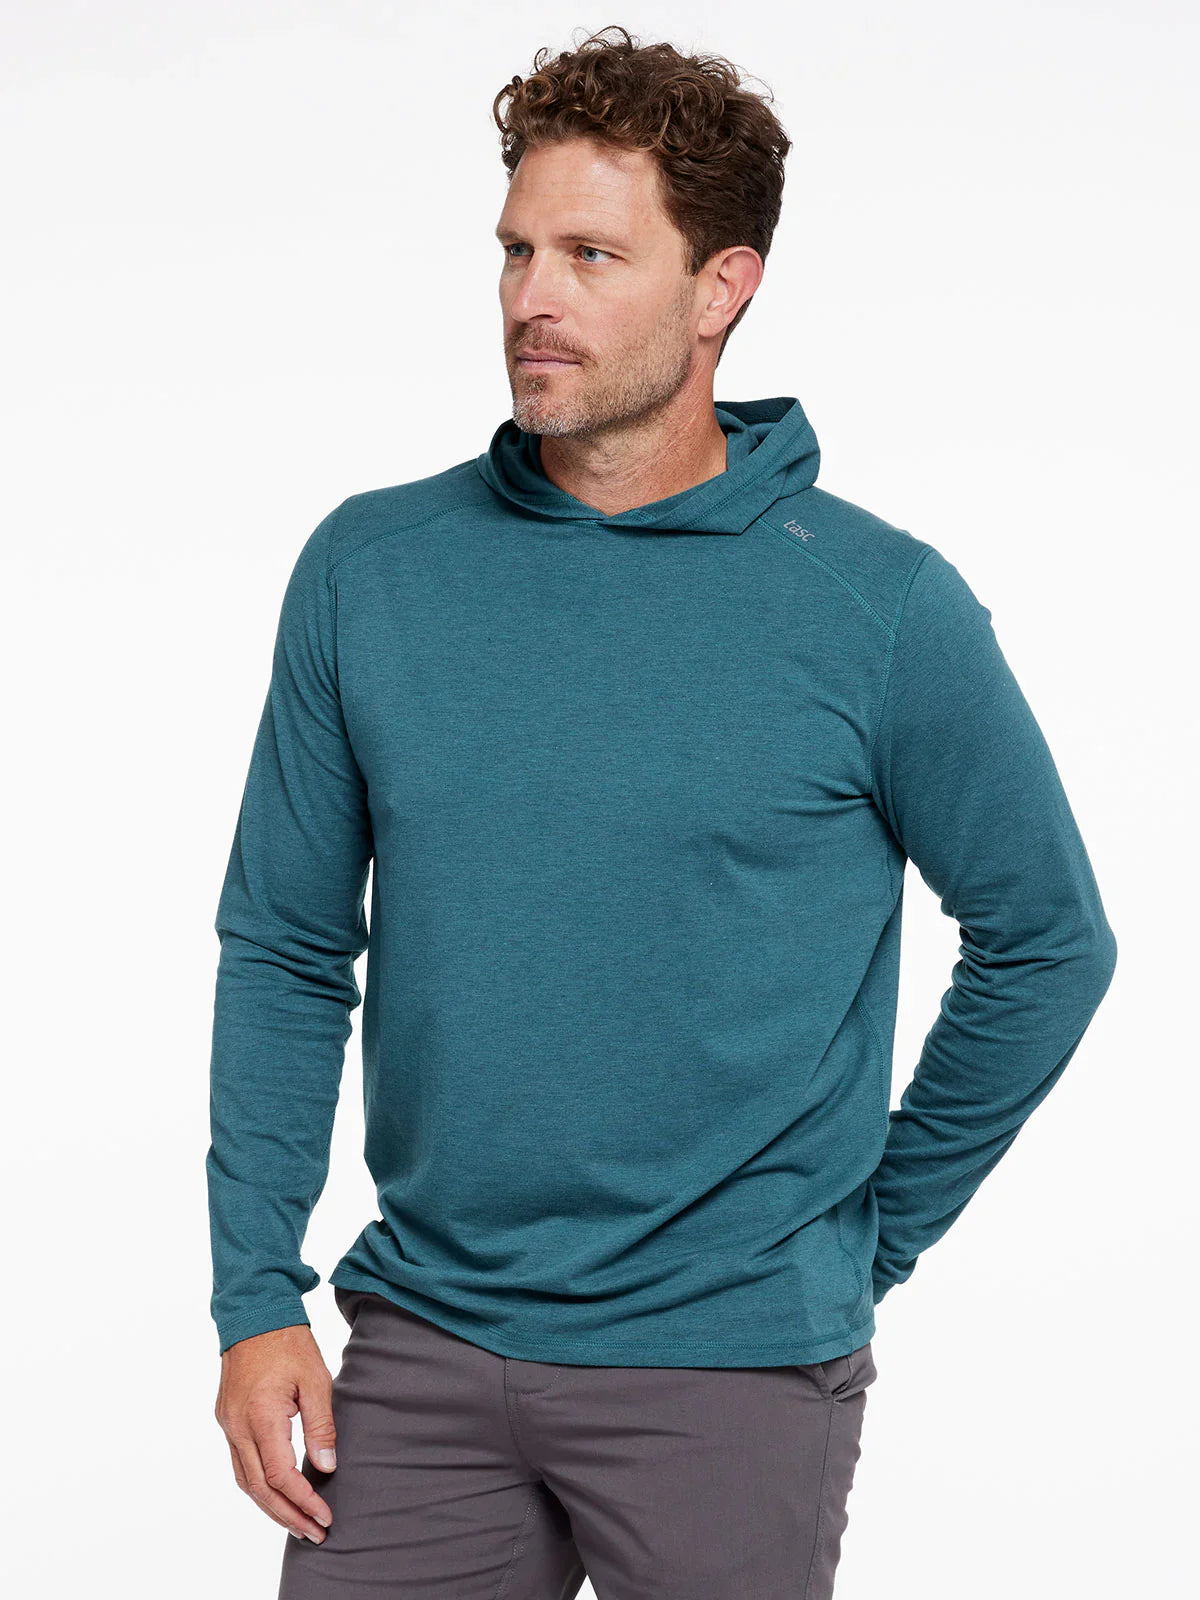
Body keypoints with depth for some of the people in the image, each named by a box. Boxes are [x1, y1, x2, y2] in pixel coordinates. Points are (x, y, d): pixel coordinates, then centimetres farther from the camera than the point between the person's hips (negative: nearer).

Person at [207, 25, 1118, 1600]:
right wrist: (258, 1292, 0)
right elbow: (284, 951, 6)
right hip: (420, 1351, 2)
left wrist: (864, 1235, 5)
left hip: (733, 1368, -2)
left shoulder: (881, 607, -7)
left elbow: (1047, 941, 3)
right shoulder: (369, 569, 0)